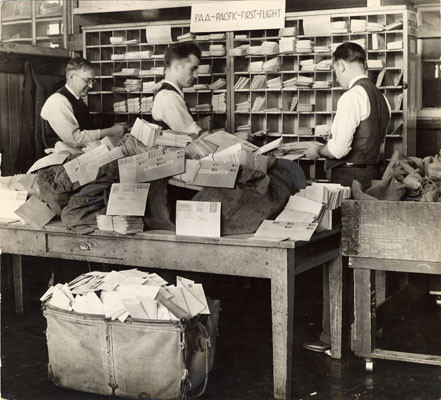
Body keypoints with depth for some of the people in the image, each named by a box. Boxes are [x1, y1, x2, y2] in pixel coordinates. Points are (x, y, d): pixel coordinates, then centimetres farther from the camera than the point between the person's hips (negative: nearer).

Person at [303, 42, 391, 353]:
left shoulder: (352, 97, -16)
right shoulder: (381, 97, 11)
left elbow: (339, 149, -21)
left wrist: (318, 151, -1)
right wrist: (331, 147, 21)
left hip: (349, 179, -9)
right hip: (372, 177, 9)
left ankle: (332, 336, 2)